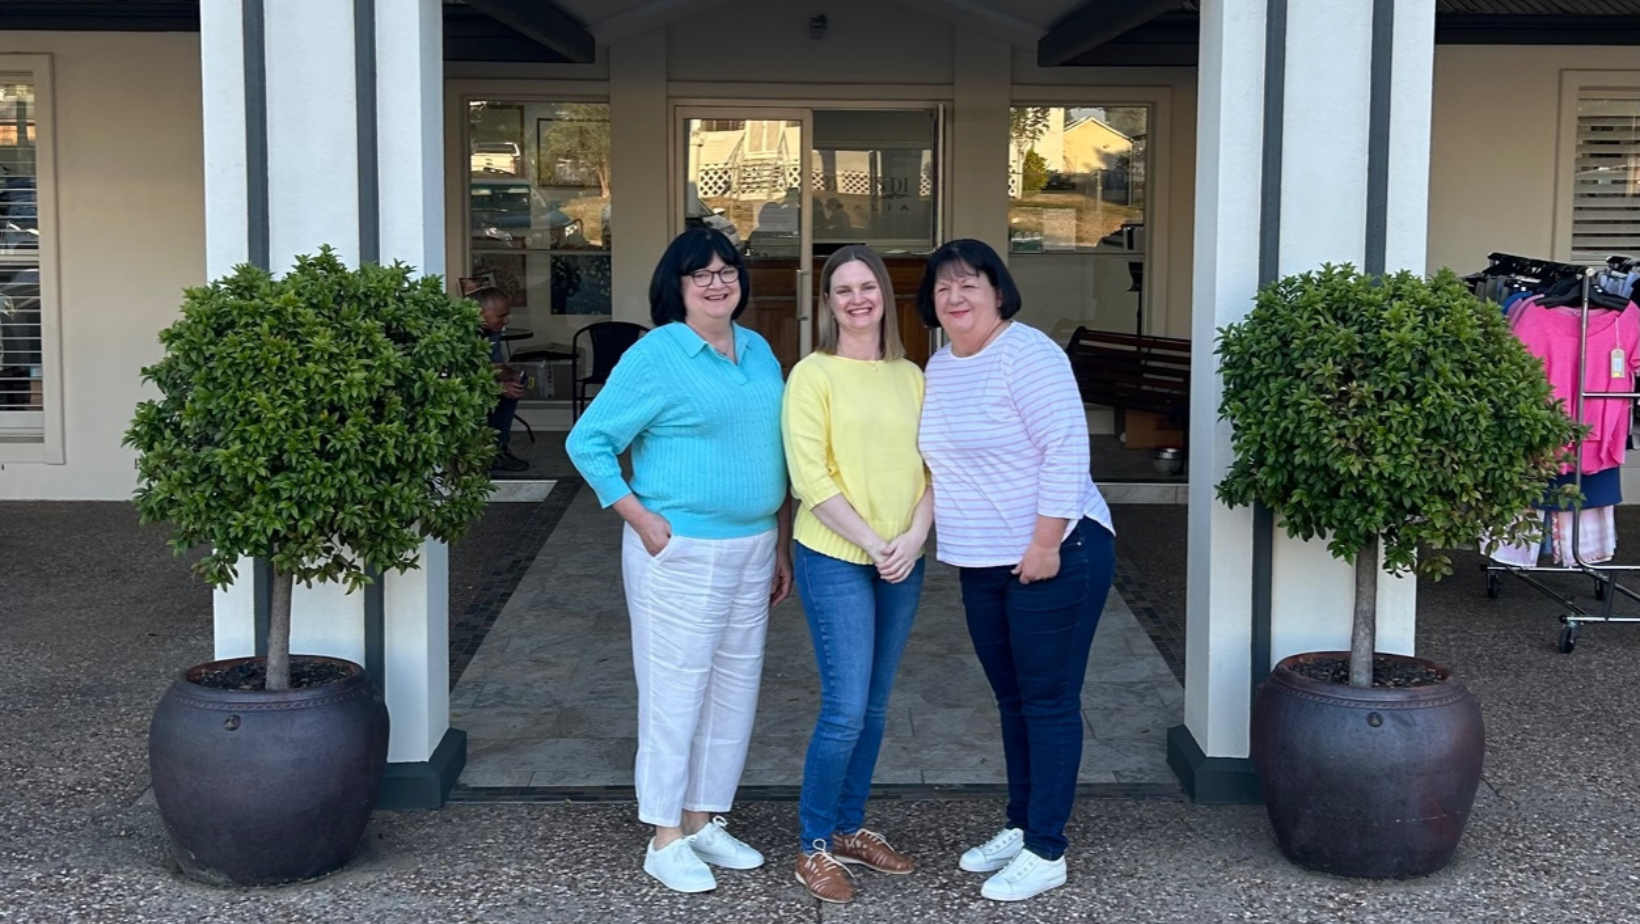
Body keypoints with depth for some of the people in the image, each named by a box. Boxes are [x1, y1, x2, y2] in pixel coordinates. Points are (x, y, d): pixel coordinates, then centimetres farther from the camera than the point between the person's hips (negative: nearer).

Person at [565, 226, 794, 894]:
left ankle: (703, 821, 26)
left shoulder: (759, 352, 10)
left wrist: (782, 546, 14)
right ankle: (665, 841, 10)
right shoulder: (655, 357, -9)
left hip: (752, 549, 7)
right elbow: (587, 442, -9)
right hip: (681, 554, -7)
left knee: (735, 688, 12)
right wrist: (644, 522, -13)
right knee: (675, 690, -1)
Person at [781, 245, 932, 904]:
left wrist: (914, 536, -9)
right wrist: (873, 544, -14)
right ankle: (813, 846, 7)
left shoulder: (910, 376, 9)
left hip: (902, 563, 5)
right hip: (835, 559, -5)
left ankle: (850, 828, 28)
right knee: (846, 709, -8)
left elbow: (932, 467, 7)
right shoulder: (813, 375, -6)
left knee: (874, 707, 13)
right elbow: (810, 478, -12)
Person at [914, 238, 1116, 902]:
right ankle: (1020, 826, 30)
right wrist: (942, 537, 16)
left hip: (1055, 557, -8)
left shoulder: (1027, 354, -15)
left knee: (1048, 702, -1)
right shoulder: (937, 367, 10)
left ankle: (1046, 852, 7)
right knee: (1012, 700, 17)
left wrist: (1046, 545, -22)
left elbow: (1067, 450, -21)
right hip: (982, 565, 8)